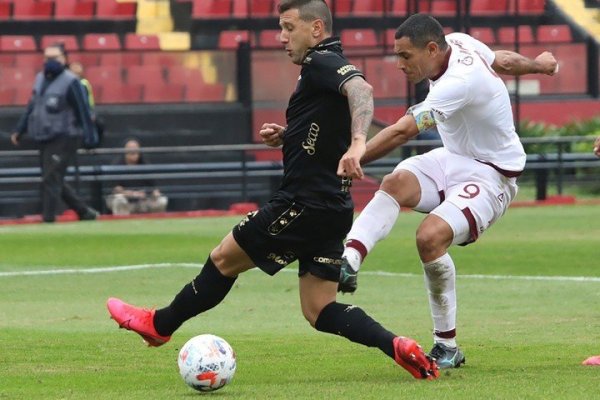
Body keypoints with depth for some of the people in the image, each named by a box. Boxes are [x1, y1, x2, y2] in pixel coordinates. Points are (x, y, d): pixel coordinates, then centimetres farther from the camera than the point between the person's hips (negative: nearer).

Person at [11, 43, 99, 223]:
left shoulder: (70, 82, -11)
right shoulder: (40, 79, 11)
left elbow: (83, 111, -14)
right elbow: (32, 107, 21)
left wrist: (90, 136, -20)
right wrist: (19, 130, 20)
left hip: (64, 139, -8)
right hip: (44, 139, 8)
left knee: (51, 179, -12)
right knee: (55, 181, 12)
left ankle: (48, 219, -8)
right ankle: (84, 211, 21)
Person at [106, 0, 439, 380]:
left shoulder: (321, 63, -11)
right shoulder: (332, 69, 20)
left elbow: (360, 88, -33)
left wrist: (357, 143, -48)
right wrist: (287, 137, 17)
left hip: (304, 203, -10)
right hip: (333, 207, 10)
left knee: (224, 259, 7)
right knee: (319, 311, 6)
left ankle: (160, 324, 23)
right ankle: (399, 347, -11)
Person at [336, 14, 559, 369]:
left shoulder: (459, 83, -32)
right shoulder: (458, 42, -4)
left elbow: (401, 132, -37)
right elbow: (503, 61, 15)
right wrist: (538, 64, 36)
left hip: (490, 176, -9)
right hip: (453, 159, 9)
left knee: (430, 236, -29)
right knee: (396, 183, -21)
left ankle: (447, 346, -13)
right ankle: (349, 262, -38)